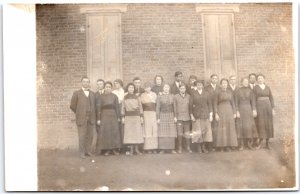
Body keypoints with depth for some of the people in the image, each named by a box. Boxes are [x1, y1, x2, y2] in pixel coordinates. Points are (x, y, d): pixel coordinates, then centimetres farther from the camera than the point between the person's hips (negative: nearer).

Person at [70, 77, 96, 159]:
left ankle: (88, 151, 13)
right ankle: (82, 152, 4)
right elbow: (72, 106, 5)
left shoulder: (92, 94, 14)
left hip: (91, 118, 3)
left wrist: (93, 115, 9)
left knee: (90, 136, 4)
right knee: (82, 136, -3)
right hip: (81, 118, -3)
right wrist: (78, 113, 7)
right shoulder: (77, 93, 4)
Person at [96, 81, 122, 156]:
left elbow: (117, 107, 8)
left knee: (115, 132, -2)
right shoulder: (101, 97, 6)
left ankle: (115, 148, 5)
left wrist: (118, 117, 0)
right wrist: (98, 119, -4)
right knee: (105, 132, -4)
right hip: (104, 116, -1)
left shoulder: (114, 96, 10)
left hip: (113, 116, 1)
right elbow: (99, 108, 2)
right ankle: (107, 149, 2)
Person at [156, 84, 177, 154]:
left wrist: (175, 117, 1)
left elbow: (174, 107, 9)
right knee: (162, 133, -5)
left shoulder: (172, 96, 8)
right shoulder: (159, 97, 2)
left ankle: (172, 149, 3)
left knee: (171, 132, -1)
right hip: (162, 116, -2)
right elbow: (158, 108, 1)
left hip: (171, 115, 2)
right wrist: (158, 118, -5)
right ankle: (162, 149, -3)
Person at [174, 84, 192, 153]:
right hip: (179, 118, -2)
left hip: (187, 117, 2)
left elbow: (190, 106, 13)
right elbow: (174, 107, 5)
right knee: (179, 133, -3)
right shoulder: (176, 97, 4)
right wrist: (175, 116, 0)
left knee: (187, 133, 2)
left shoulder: (188, 96, 9)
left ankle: (188, 147, 12)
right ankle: (179, 148, 6)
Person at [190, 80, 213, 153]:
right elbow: (190, 105, 3)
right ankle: (199, 147, 4)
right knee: (198, 131, -3)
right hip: (196, 115, -2)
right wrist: (191, 115, -4)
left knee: (206, 130, -2)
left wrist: (211, 115, 2)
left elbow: (210, 104, 8)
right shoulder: (193, 94, 3)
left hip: (205, 115, 2)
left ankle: (205, 147, 6)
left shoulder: (206, 94, 9)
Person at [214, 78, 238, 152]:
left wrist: (234, 113, 5)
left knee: (230, 128, 2)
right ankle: (221, 146, -1)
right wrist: (216, 114, -10)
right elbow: (215, 104, -2)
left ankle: (228, 146, 7)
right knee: (221, 128, -5)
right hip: (221, 111, -4)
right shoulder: (218, 93, -1)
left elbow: (233, 103, 12)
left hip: (229, 111, 4)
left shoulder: (230, 93, 10)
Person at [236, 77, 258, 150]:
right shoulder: (238, 91, 1)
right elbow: (236, 102, -2)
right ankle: (241, 144, 1)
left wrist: (254, 110, -6)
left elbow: (253, 101, 4)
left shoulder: (250, 91, 5)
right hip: (241, 109, -2)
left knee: (250, 126, -3)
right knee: (241, 126, -3)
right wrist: (237, 111, -9)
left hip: (249, 109, 2)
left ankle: (249, 143, 8)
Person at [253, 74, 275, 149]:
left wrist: (273, 109, 3)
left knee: (268, 124, 1)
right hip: (259, 107, -3)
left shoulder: (268, 88, 11)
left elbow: (271, 99, 11)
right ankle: (260, 142, 7)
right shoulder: (255, 88, 2)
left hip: (268, 106, 3)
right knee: (260, 124, -7)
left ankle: (267, 144, 9)